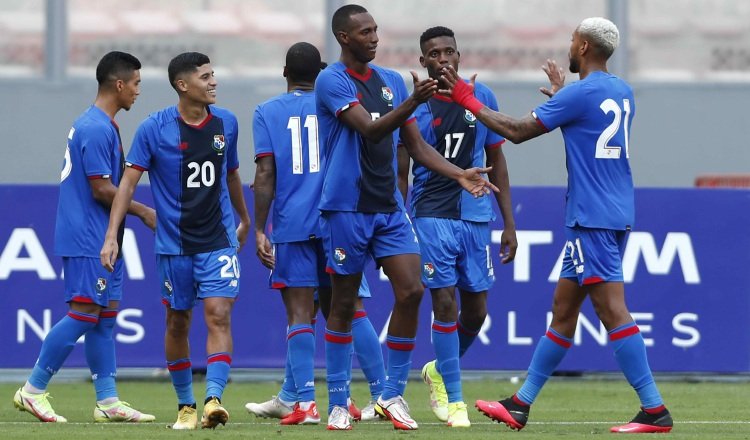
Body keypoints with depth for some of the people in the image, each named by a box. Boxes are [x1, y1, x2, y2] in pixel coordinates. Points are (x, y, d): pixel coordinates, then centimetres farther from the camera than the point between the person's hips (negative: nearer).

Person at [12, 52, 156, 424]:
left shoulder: (101, 125, 16)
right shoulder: (96, 129, -16)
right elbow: (102, 189, -18)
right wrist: (143, 212, -9)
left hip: (102, 239, 10)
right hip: (88, 240, -10)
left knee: (106, 315, 8)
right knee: (84, 314, -10)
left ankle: (108, 401, 9)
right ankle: (33, 391, -5)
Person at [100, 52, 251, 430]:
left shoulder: (225, 123, 4)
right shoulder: (154, 128, -7)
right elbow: (129, 182, -7)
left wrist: (244, 220, 32)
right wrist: (111, 236, -14)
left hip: (219, 240, 1)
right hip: (173, 244, -1)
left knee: (219, 315, -14)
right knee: (177, 323, 7)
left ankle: (214, 399, -22)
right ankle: (185, 405, 21)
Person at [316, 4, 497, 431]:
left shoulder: (392, 81, 11)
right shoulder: (331, 81, -9)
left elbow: (416, 145, 14)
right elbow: (370, 130, -22)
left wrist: (460, 174, 1)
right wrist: (413, 102, -35)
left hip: (389, 209, 5)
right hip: (346, 209, -5)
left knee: (411, 291, -8)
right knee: (344, 304, 2)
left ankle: (393, 395, 3)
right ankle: (338, 403, 11)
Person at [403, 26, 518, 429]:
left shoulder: (481, 98, 5)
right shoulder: (414, 106, -3)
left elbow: (497, 161, 11)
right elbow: (400, 171, -1)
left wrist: (509, 224, 8)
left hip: (475, 215, 3)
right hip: (432, 216, -3)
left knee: (476, 311, 5)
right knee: (445, 302, -9)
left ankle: (439, 370, 32)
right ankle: (453, 399, 0)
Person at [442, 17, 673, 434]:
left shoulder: (580, 94, -13)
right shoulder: (622, 92, 12)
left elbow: (518, 131, -10)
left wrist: (469, 101, 2)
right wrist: (560, 92, 47)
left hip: (593, 220, -10)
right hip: (615, 215, 10)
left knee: (613, 309, -13)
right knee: (563, 310, 13)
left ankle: (655, 410, -18)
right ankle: (521, 405, 19)